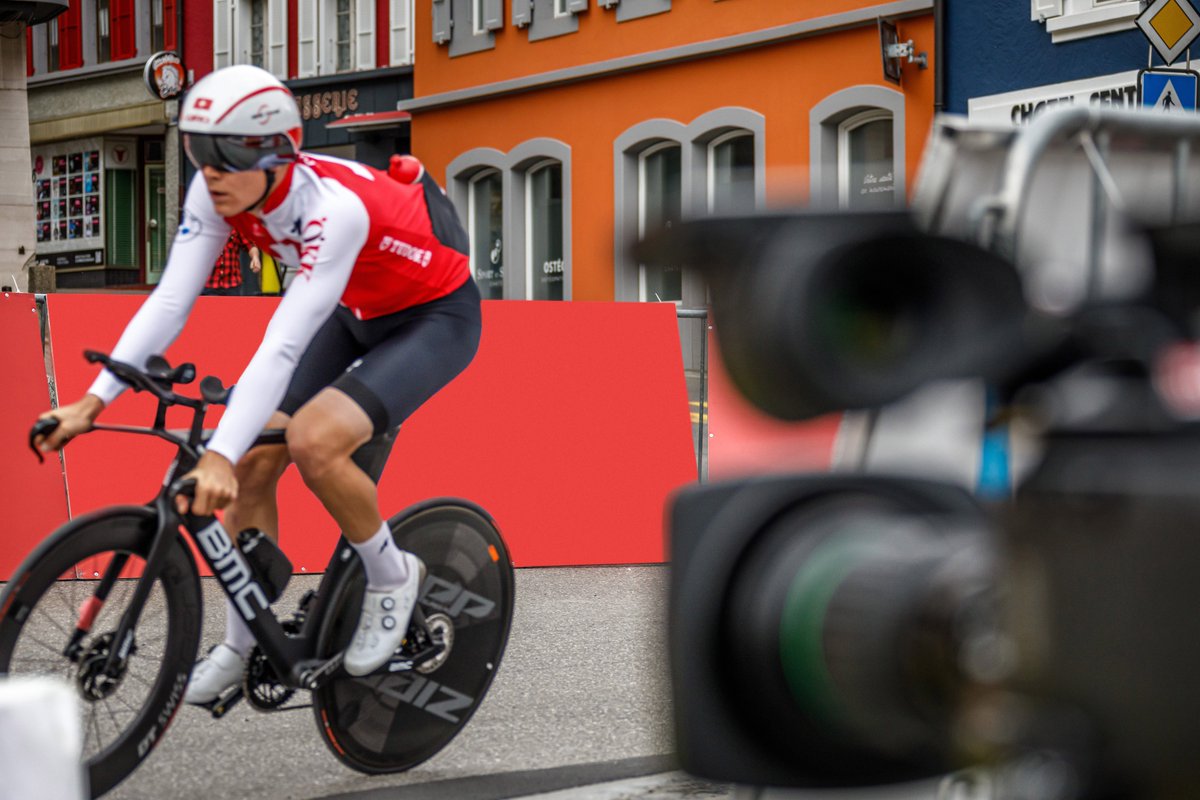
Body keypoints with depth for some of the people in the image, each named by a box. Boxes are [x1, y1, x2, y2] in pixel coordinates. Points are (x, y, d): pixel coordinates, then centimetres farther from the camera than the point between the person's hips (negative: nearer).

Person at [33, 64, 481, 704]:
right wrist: (93, 402, -30)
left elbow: (282, 347, -43)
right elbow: (170, 300, -20)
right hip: (357, 314, 7)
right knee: (251, 466, -4)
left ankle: (391, 577, -3)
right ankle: (240, 648, 13)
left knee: (313, 442, -29)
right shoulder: (219, 191, -18)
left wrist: (218, 456, -51)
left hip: (437, 319, -7)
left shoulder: (334, 208, -38)